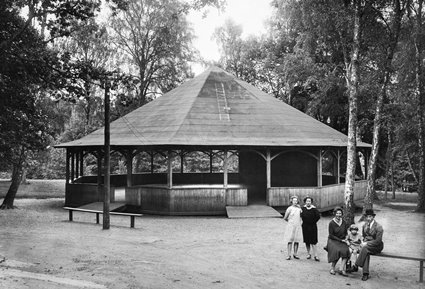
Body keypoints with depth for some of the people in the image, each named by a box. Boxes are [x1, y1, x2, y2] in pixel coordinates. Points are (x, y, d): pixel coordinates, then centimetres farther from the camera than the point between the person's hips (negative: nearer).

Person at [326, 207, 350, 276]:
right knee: (337, 251, -28)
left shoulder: (343, 222, 2)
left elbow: (346, 232, 13)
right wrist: (340, 240, -13)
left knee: (345, 250, -24)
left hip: (342, 240, 4)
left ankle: (342, 269, -21)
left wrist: (346, 238, -6)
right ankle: (332, 268, -8)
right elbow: (331, 235, -9)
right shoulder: (331, 223, -10)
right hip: (333, 240, -3)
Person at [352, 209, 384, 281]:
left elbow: (378, 241, -16)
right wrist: (363, 242, -2)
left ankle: (356, 266, -32)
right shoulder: (365, 225, 9)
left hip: (376, 246, -4)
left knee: (365, 248, -35)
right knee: (366, 253, -31)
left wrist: (367, 243, -21)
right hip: (366, 244, 4)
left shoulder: (378, 227, -12)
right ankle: (365, 273, -35)